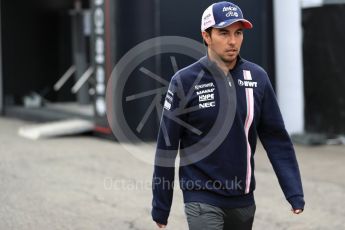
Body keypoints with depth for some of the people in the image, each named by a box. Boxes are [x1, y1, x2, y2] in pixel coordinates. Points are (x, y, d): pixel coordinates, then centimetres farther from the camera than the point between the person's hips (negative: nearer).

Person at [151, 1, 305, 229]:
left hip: (244, 201, 4)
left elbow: (277, 139, 2)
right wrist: (160, 209, -2)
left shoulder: (257, 77, 1)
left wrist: (295, 194, -7)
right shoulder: (185, 81, -8)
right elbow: (167, 147, -5)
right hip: (203, 199, -4)